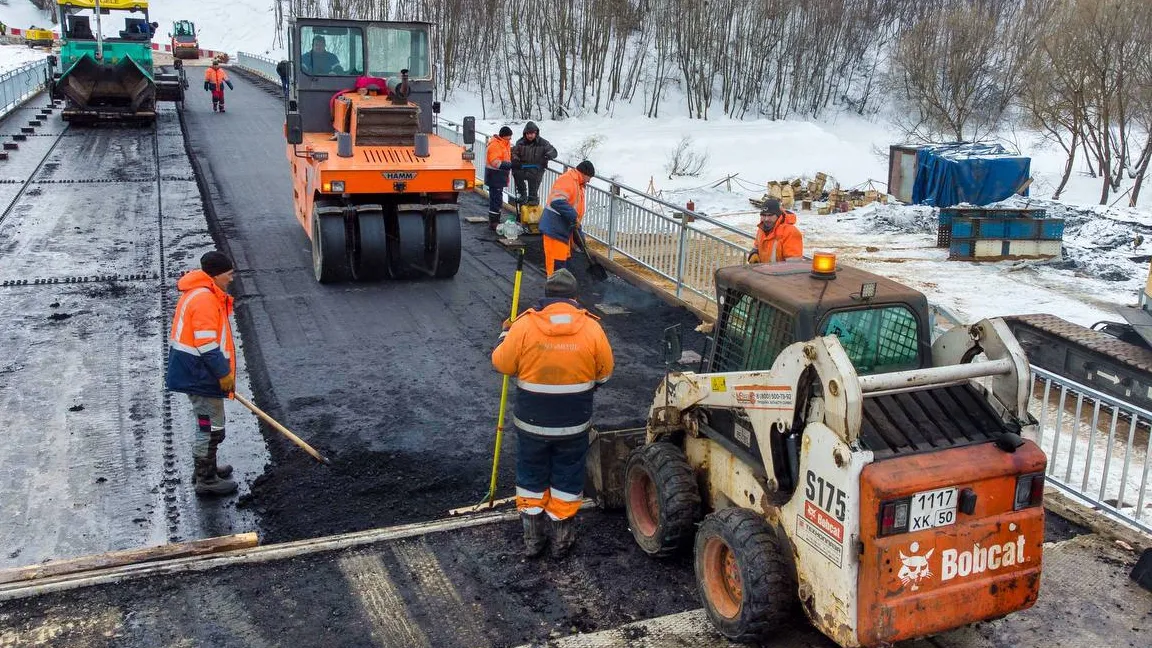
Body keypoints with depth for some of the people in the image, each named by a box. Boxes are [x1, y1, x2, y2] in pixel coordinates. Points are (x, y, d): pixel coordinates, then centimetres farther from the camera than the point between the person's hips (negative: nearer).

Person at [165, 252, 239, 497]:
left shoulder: (200, 293, 13)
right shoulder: (204, 298, -22)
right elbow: (206, 344, -25)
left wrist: (224, 372, 24)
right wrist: (224, 373, -18)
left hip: (194, 370, 11)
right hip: (199, 373, -11)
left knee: (207, 423, 24)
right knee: (211, 427, 0)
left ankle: (206, 468, 39)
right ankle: (206, 480, 10)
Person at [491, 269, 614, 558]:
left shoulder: (524, 325, -14)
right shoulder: (592, 328, -10)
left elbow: (502, 364, -4)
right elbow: (604, 373, 1)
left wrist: (505, 335, 14)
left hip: (531, 422, 0)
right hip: (574, 424, 0)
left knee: (531, 477, 17)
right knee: (567, 478, 16)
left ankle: (532, 538, 26)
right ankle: (562, 540, 26)